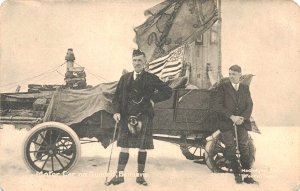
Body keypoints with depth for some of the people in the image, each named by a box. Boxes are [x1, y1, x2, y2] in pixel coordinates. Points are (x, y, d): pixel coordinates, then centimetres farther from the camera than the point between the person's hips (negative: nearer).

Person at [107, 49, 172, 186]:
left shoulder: (151, 78, 3)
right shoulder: (125, 78, 12)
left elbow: (168, 92, 3)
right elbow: (117, 97, 12)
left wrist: (154, 99, -6)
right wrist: (117, 111, -2)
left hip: (143, 117, -2)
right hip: (126, 117, 2)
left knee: (142, 147, 3)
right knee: (124, 146, 3)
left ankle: (140, 175, 14)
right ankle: (120, 175, 10)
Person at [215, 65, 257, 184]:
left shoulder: (245, 88, 12)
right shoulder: (223, 87, 3)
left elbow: (249, 105, 5)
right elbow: (220, 105, -5)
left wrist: (242, 118, -12)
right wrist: (232, 117, -14)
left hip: (242, 122, 2)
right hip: (227, 123, -2)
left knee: (244, 148, 0)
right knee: (231, 149, 0)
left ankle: (248, 174, 4)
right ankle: (237, 174, 11)